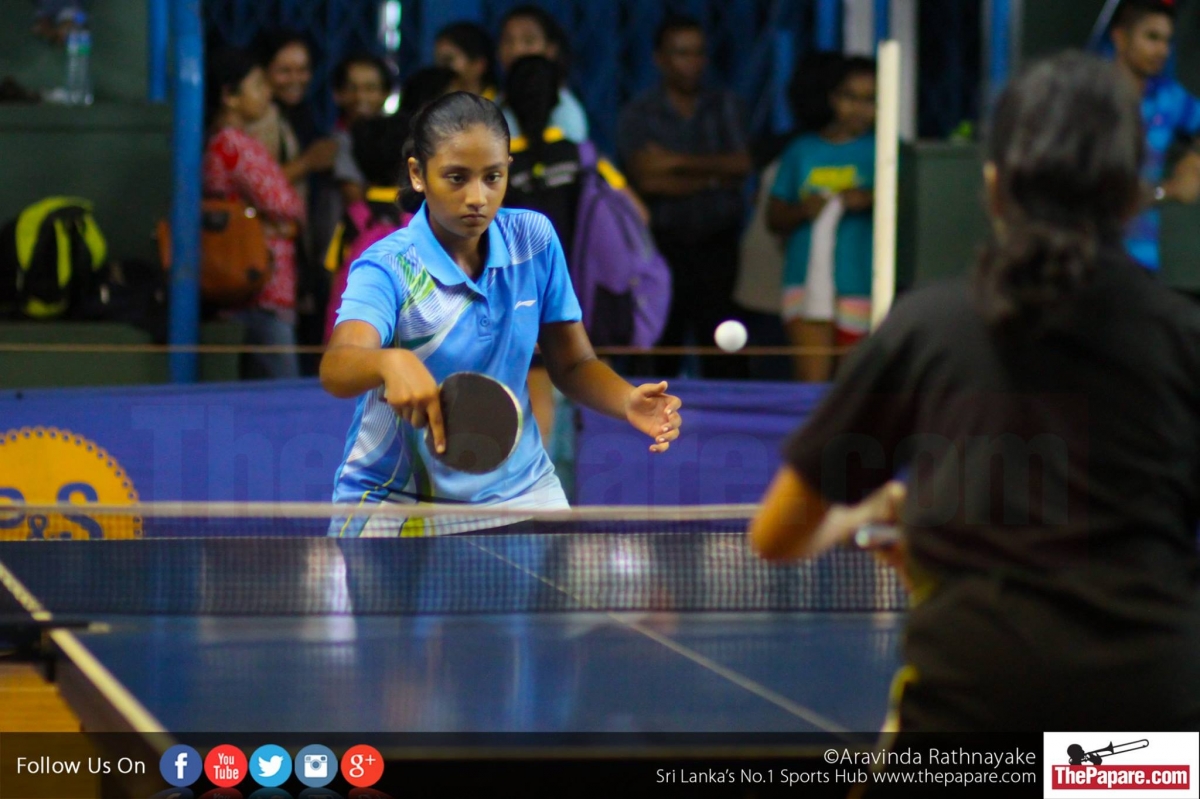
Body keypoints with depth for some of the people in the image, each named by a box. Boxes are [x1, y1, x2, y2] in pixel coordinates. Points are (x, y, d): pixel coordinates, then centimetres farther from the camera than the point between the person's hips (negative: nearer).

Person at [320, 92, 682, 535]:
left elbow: (573, 364, 5)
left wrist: (630, 401, -17)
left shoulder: (535, 240, -2)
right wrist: (391, 362, -59)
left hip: (516, 494, 4)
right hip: (395, 501, -4)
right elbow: (335, 368, -36)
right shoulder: (386, 268, -17)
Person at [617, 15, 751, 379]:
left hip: (717, 243, 2)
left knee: (725, 360, -6)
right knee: (659, 355, -5)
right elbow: (648, 180, -10)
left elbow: (741, 165, -1)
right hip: (662, 244, -2)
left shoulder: (724, 105, 13)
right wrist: (711, 178, -5)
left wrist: (679, 162, -7)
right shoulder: (638, 114, 4)